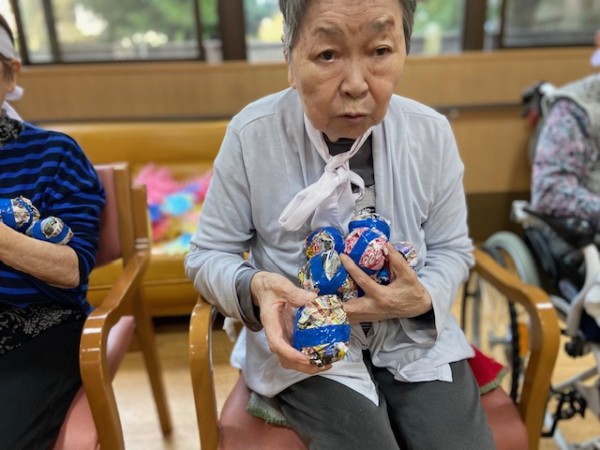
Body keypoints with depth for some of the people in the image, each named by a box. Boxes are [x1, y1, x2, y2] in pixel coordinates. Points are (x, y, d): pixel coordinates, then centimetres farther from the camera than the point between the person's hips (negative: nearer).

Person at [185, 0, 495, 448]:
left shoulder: (432, 132, -7)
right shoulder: (251, 134, -15)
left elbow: (451, 248, 4)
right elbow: (208, 255, -6)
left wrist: (424, 299, -18)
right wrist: (254, 289, -27)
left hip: (414, 334, 3)